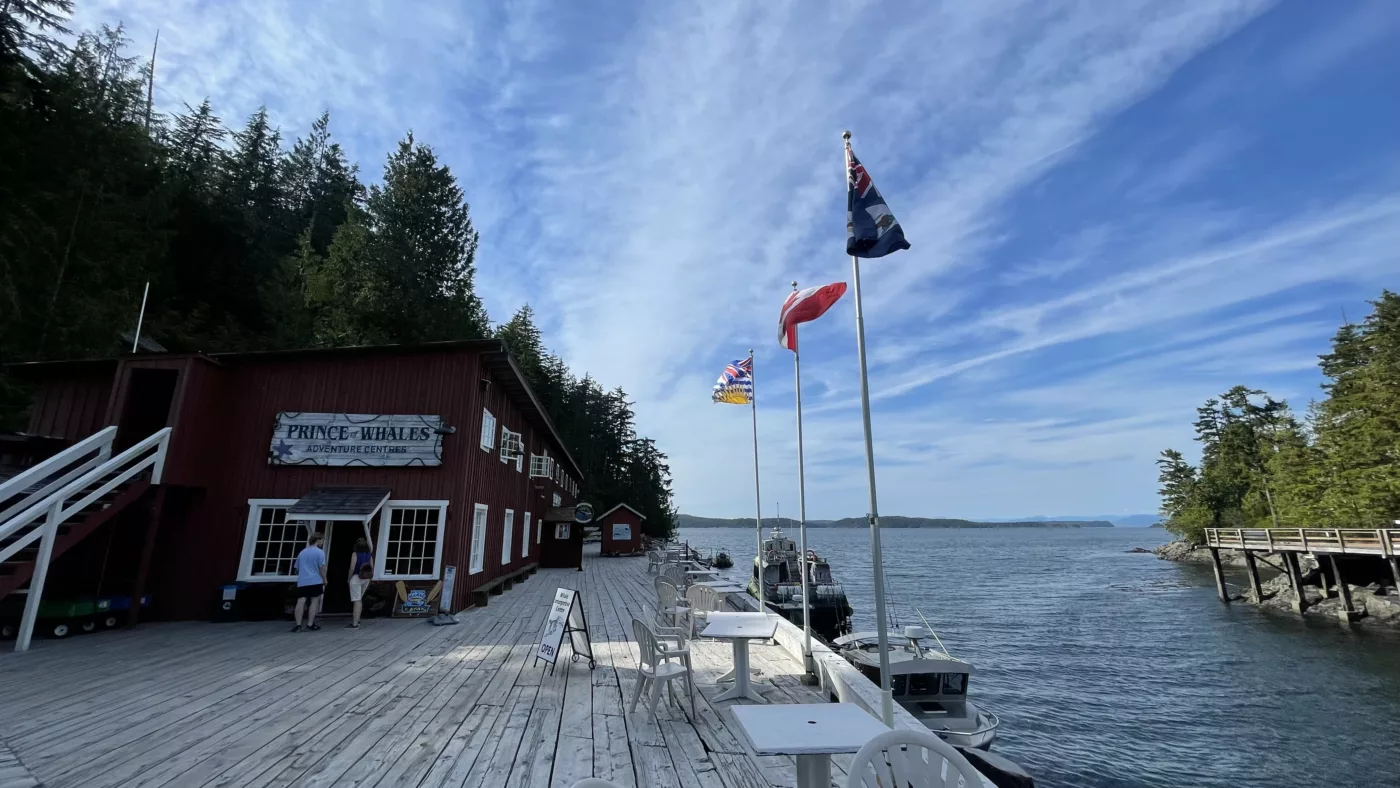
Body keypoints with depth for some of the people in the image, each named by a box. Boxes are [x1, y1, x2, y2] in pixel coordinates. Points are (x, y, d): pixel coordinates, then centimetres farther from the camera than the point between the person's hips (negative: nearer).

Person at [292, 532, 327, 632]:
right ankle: (310, 624, 0)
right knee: (314, 601, 1)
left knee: (301, 602, -1)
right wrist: (325, 580, 0)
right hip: (315, 581, -5)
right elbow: (322, 567, -9)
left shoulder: (302, 552, 17)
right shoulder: (319, 552, -4)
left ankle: (298, 625, -6)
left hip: (302, 581, 5)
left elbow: (297, 568, 24)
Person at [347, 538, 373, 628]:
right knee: (360, 599, 21)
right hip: (366, 579, 6)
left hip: (356, 578, -6)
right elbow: (372, 568, 6)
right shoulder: (369, 555, 5)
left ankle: (355, 624, -5)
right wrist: (370, 580, 15)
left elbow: (352, 568, -16)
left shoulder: (355, 554, -10)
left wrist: (349, 578, -3)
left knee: (356, 601, -6)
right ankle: (357, 620, 30)